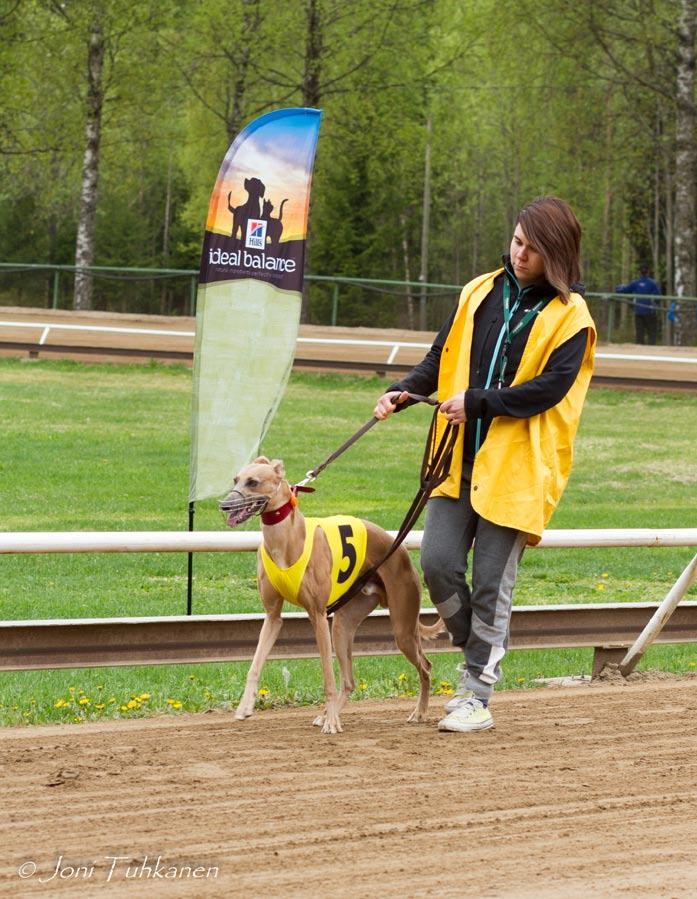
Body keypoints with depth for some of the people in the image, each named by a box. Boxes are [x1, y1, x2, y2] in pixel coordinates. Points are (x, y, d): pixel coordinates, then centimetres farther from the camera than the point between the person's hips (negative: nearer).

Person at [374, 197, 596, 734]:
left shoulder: (569, 316, -4)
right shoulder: (481, 293, 10)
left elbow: (552, 386, -14)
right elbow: (443, 358, 14)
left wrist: (477, 402, -19)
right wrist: (405, 391, -4)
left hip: (517, 467, -4)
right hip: (460, 459, 4)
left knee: (491, 584, -2)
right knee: (438, 564, -4)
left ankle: (477, 697, 9)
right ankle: (481, 653, 21)